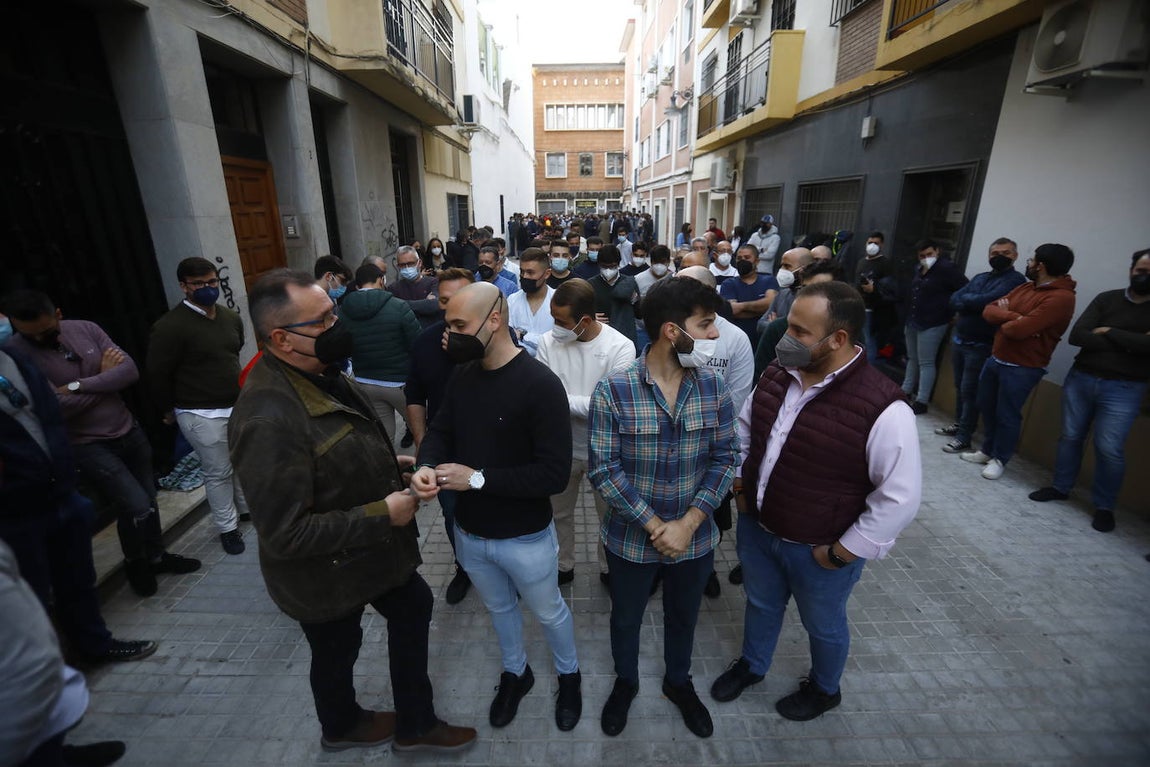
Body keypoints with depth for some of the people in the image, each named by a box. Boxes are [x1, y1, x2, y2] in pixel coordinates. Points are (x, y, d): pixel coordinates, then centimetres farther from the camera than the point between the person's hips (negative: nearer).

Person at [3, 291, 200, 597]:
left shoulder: (86, 329, -3)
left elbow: (130, 370, -11)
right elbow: (57, 407, -21)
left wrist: (79, 385, -19)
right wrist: (104, 378, -11)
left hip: (128, 431, 5)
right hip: (87, 445, -4)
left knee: (148, 500, 15)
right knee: (137, 507, -8)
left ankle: (156, 556, 38)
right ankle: (134, 563, 22)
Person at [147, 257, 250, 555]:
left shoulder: (232, 317, 5)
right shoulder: (170, 327, -16)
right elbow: (157, 375, -9)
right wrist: (170, 410, 1)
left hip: (237, 406, 6)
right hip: (202, 415, -6)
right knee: (218, 473, 5)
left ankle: (247, 507, 40)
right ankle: (227, 528, 22)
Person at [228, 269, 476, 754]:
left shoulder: (319, 373, -6)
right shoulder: (269, 419, -35)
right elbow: (284, 533, -32)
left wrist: (386, 464, -1)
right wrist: (381, 515, -28)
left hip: (372, 549, 8)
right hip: (326, 573, -8)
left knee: (413, 607, 22)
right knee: (336, 653, 21)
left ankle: (415, 725, 46)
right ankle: (342, 727, 56)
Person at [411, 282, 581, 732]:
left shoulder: (540, 385, -25)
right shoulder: (462, 377, -3)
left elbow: (555, 474, -27)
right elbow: (440, 432, 5)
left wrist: (478, 478, -27)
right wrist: (427, 466, -18)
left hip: (525, 539, -5)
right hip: (469, 532, 6)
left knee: (548, 612, 21)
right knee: (498, 608, 28)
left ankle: (568, 676, 51)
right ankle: (515, 673, 56)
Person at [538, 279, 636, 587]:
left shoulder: (620, 347, -21)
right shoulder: (549, 341, -14)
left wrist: (561, 399, -26)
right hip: (562, 446, 2)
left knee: (610, 515, 21)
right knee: (559, 513, 23)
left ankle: (609, 569, 48)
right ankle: (562, 566, 49)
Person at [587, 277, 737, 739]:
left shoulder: (713, 387, -10)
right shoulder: (612, 391, -21)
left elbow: (722, 460, -6)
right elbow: (604, 470, -18)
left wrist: (687, 524, -15)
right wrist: (654, 526, -19)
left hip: (695, 539, 3)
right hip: (630, 539, -2)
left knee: (683, 618, 27)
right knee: (626, 618, 23)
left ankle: (678, 682, 57)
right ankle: (625, 681, 54)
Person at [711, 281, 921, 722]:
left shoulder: (882, 409, -28)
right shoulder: (776, 375, -9)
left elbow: (900, 498, -22)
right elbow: (744, 429, 8)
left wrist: (842, 553, -16)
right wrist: (739, 485, 4)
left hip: (818, 550, -4)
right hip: (756, 528, 5)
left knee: (823, 625, 24)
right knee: (761, 604, 28)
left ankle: (824, 689, 55)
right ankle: (751, 665, 57)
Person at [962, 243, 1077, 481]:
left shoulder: (1061, 297, -19)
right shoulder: (1026, 287, 9)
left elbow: (1018, 329, -27)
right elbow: (989, 310, 4)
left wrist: (1003, 319, -5)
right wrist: (1012, 316, -15)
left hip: (1022, 368, -8)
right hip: (995, 358, 8)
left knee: (1007, 415, 4)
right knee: (987, 407, 17)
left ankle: (1000, 459, 22)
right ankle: (988, 450, 34)